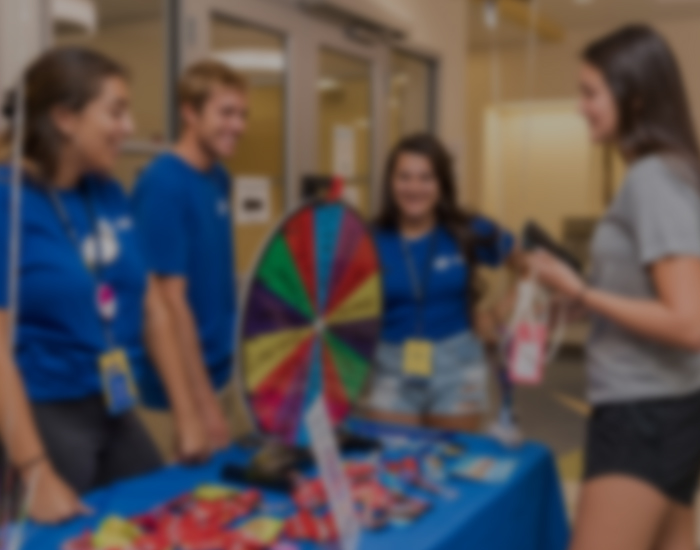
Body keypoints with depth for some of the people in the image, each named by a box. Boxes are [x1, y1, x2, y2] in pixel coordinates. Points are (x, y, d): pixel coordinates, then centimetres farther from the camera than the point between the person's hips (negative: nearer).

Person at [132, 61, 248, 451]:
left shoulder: (221, 179, 5)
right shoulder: (163, 185, -20)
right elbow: (170, 300, -21)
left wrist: (237, 355, 14)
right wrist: (203, 401, -19)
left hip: (225, 371, 8)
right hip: (181, 386, -8)